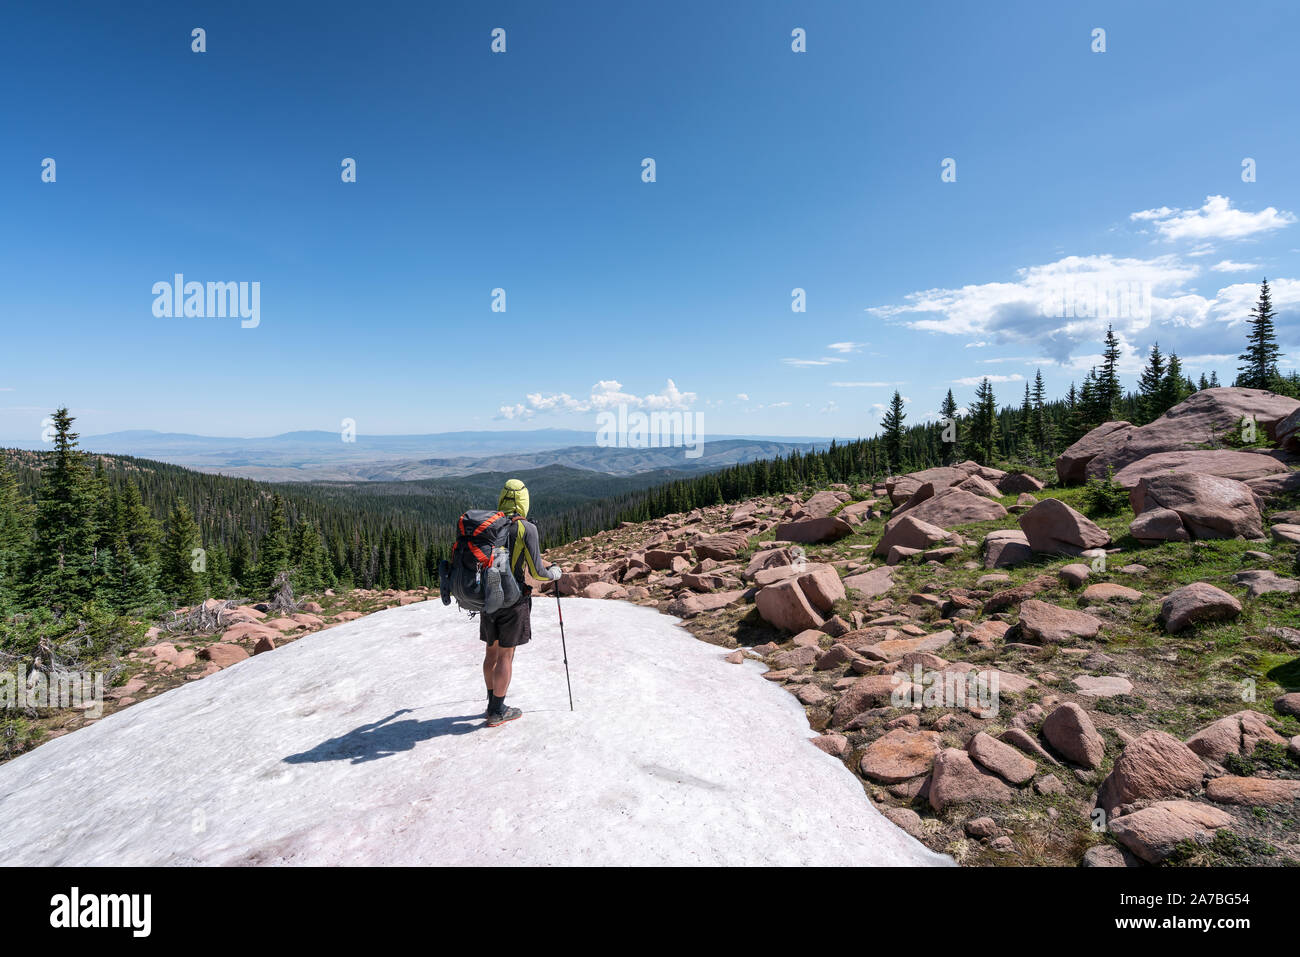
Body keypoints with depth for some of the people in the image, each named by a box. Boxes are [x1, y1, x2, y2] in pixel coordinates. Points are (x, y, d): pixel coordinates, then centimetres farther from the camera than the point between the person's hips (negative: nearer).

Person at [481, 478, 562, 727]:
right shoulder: (526, 528, -13)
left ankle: (492, 703, 30)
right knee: (505, 655, 5)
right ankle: (497, 712, 13)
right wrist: (553, 573, 6)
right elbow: (536, 572, -14)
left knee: (492, 652, 17)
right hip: (513, 600, -5)